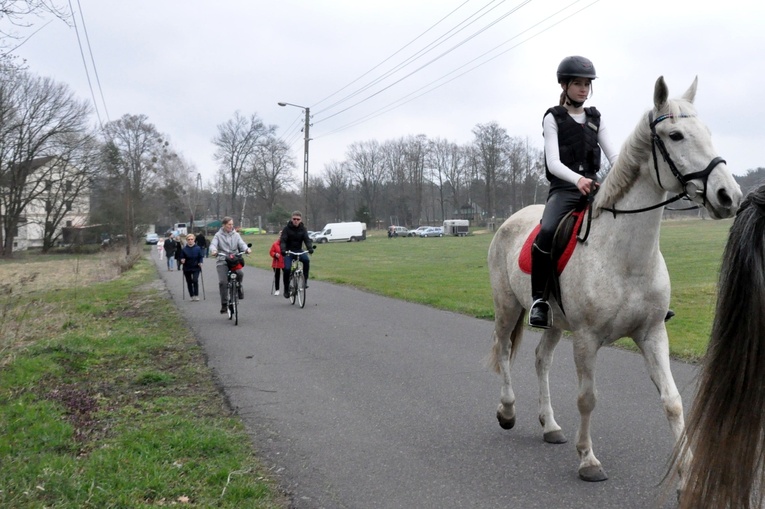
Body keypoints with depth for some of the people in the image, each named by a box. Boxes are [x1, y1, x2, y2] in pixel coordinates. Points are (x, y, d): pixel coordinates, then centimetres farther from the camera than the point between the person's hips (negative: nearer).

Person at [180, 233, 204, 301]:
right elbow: (182, 258, 3)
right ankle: (192, 296, 20)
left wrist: (200, 262, -14)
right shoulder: (184, 249, -3)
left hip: (196, 268, -2)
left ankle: (196, 295, -7)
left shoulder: (198, 248, -5)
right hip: (187, 269, 2)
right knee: (189, 282, 8)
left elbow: (201, 257, 2)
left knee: (195, 280, -16)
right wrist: (182, 261, -18)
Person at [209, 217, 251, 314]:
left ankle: (238, 286, 5)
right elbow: (213, 244, -9)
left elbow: (241, 244, -2)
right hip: (222, 261, -1)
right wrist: (213, 250, -33)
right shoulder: (218, 235, 6)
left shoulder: (236, 235, 11)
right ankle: (224, 304, 0)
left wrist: (247, 249, -25)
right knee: (222, 282, -13)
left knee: (240, 273, -29)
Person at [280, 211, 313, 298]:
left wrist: (310, 248, -32)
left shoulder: (303, 229, -1)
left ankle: (305, 280, -18)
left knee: (306, 260, -30)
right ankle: (286, 290, -1)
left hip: (299, 251, 1)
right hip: (288, 252, -1)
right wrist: (282, 250, -36)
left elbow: (307, 239, -12)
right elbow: (282, 240, -16)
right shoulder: (287, 228, -8)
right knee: (287, 269, -19)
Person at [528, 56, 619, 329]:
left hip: (593, 187, 5)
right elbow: (553, 162, -11)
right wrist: (577, 179, -31)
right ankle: (539, 298, -20)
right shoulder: (553, 118, 2)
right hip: (563, 189, -5)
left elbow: (613, 154, 6)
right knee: (547, 232, -34)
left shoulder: (595, 119, 15)